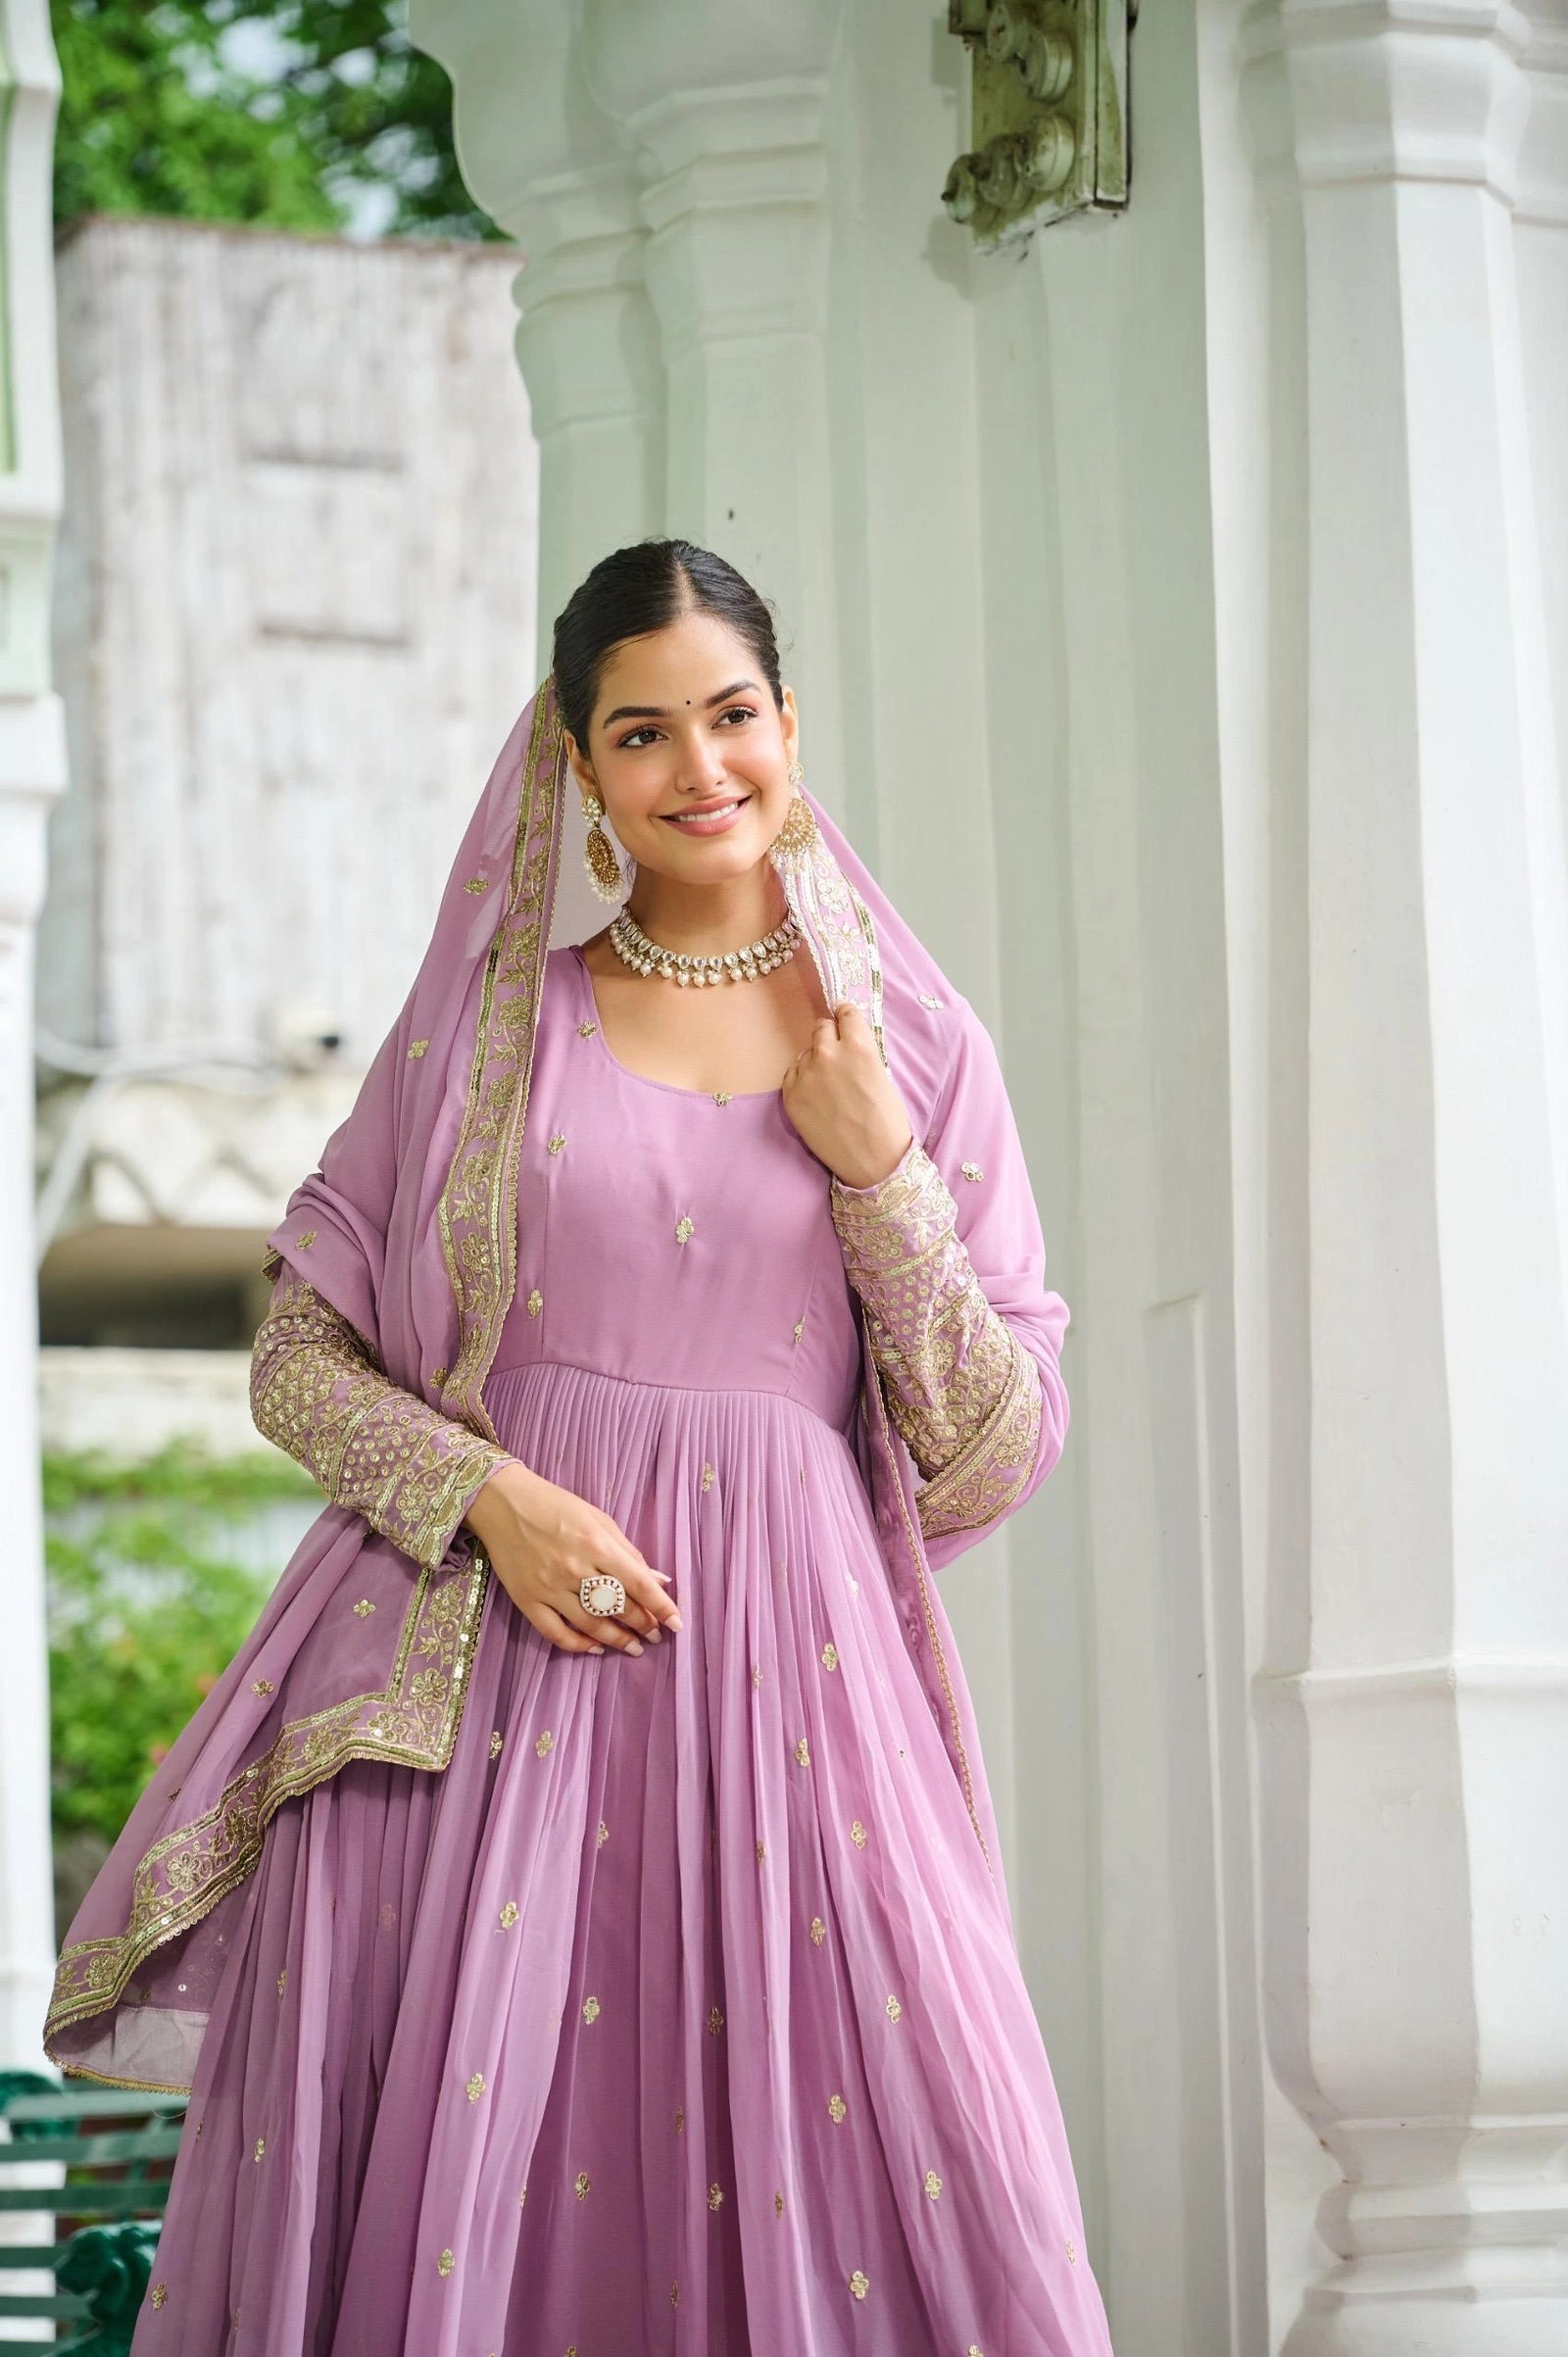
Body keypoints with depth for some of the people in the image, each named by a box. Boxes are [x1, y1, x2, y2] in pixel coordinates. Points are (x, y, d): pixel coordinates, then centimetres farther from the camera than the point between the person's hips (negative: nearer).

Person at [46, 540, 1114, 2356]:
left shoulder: (913, 1050, 10)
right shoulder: (494, 1019, 10)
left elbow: (993, 1463, 8)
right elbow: (299, 1355, 8)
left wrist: (882, 1180, -3)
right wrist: (488, 1494, -9)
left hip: (787, 1674, 0)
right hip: (480, 1675, 0)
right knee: (444, 2189, -8)